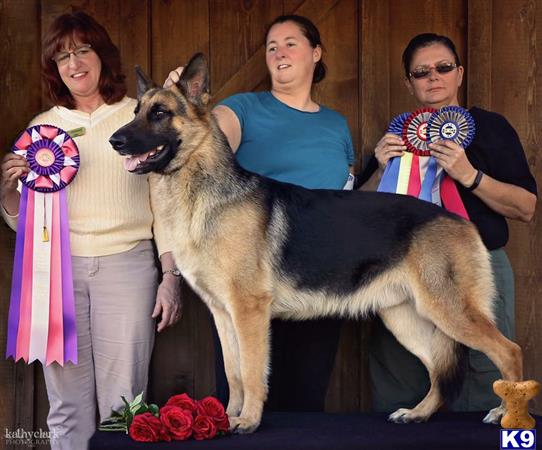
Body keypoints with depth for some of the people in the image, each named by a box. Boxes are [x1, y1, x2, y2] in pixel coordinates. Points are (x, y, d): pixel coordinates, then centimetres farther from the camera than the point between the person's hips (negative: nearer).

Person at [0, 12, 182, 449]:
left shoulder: (140, 117, 4)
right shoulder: (43, 126, 12)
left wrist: (172, 275, -2)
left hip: (127, 265, -2)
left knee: (122, 406, -1)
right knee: (68, 407, 5)